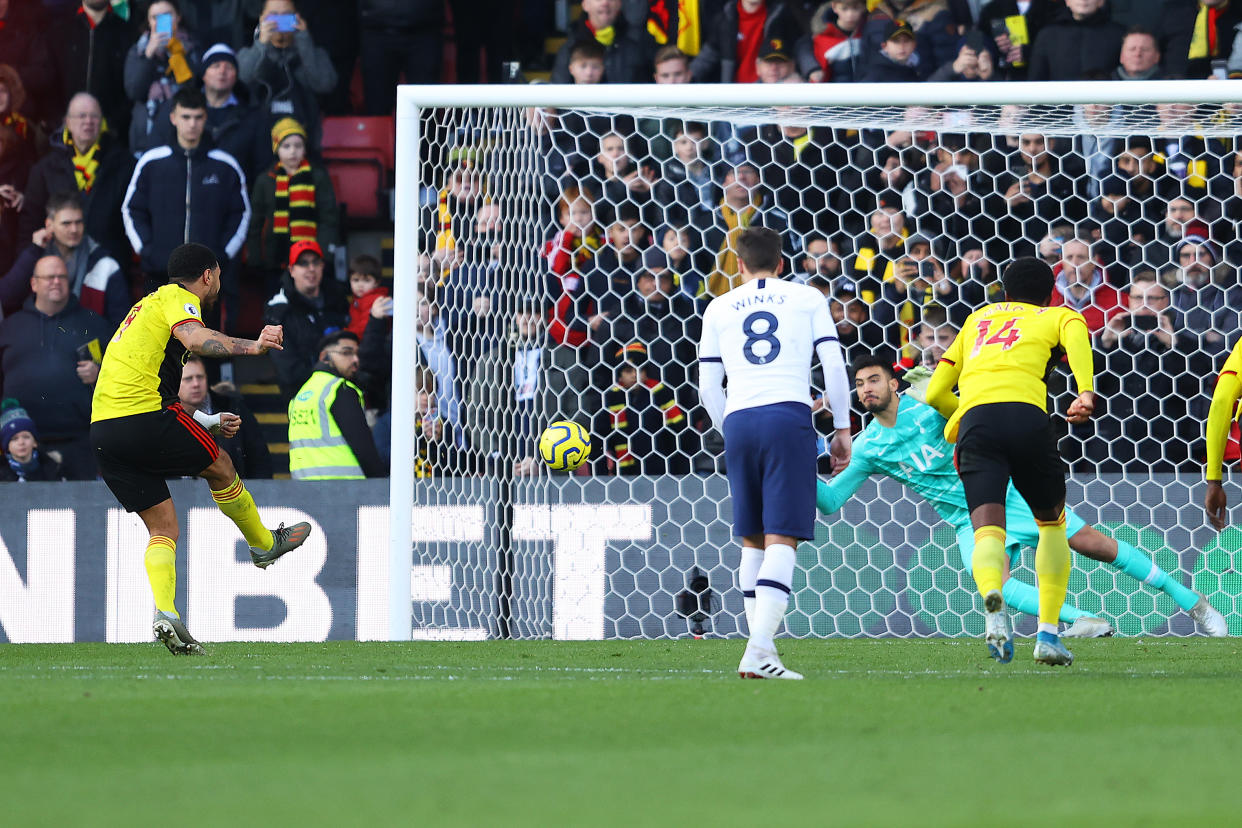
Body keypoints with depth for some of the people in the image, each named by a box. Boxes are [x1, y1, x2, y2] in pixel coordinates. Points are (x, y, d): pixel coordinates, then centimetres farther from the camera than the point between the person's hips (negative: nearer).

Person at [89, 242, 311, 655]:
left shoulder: (147, 306, 30)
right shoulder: (178, 298, 2)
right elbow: (194, 338, -23)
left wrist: (208, 422, 36)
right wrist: (250, 346, -31)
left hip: (102, 430, 8)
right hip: (145, 419, -8)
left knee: (163, 528, 9)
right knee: (219, 466, 16)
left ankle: (164, 611, -9)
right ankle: (265, 543, 33)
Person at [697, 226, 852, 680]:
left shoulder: (719, 307, 17)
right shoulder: (807, 298, 12)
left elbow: (708, 386, 15)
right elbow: (833, 366, 5)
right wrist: (842, 429, 12)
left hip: (738, 421, 3)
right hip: (789, 414, -3)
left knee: (753, 540, 13)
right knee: (782, 539, -9)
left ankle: (762, 647, 11)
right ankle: (759, 651, -24)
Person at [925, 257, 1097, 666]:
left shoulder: (977, 319, 34)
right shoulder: (1058, 316, 25)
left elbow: (935, 393, 32)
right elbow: (1076, 336, -2)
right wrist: (1086, 392, -17)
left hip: (974, 417, 2)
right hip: (1026, 414, -2)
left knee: (988, 531, -10)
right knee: (1052, 522, 21)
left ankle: (993, 597, -45)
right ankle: (1047, 633, 13)